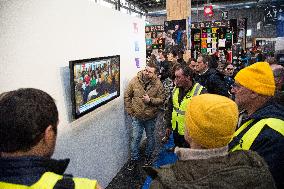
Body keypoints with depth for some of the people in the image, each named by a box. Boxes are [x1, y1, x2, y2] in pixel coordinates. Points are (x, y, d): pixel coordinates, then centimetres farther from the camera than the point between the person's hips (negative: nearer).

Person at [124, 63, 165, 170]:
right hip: (137, 117, 0)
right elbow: (127, 96, -1)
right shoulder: (135, 81, -10)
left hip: (151, 117, 0)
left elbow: (161, 100, -7)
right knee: (135, 138, 6)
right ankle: (134, 158, 25)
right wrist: (130, 111, -3)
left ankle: (148, 156, 40)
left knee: (150, 137, 17)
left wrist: (150, 100, -23)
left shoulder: (158, 84, -11)